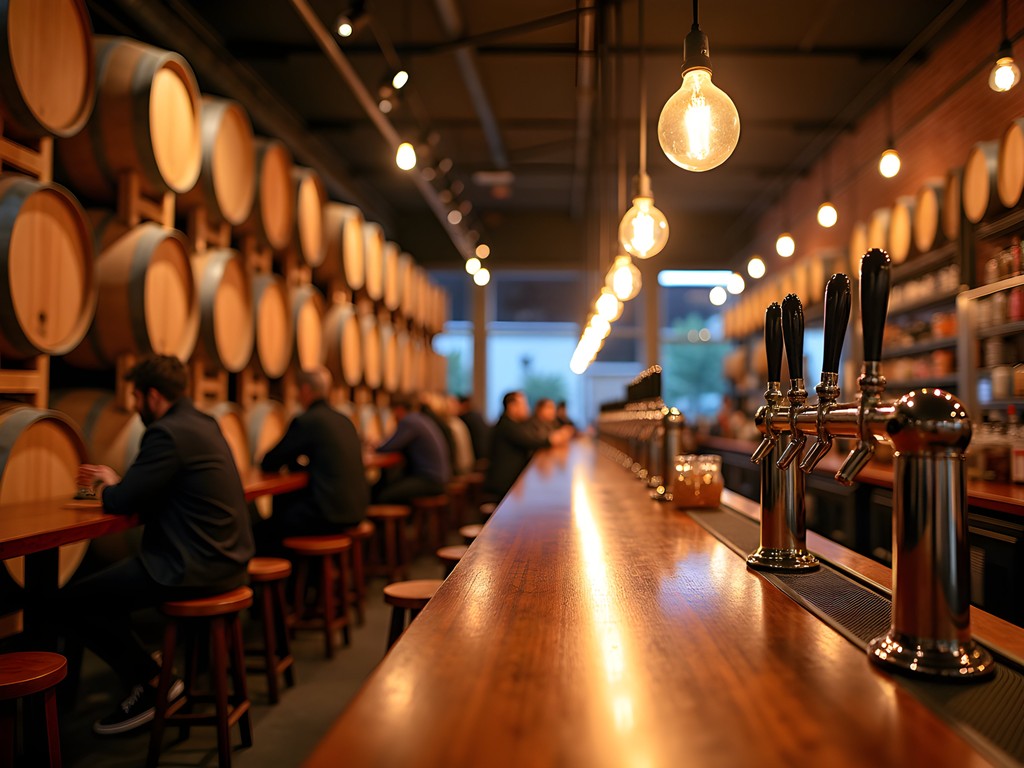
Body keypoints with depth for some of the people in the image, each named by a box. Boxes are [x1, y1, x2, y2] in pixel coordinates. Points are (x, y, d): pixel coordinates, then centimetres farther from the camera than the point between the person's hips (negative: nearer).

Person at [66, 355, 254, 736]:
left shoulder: (166, 433, -17)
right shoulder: (202, 423, 13)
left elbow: (122, 502, -15)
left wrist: (109, 487, 6)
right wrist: (116, 481, 19)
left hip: (194, 569, -10)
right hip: (225, 559, 10)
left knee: (73, 602, -2)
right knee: (100, 590, 25)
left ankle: (152, 682, 7)